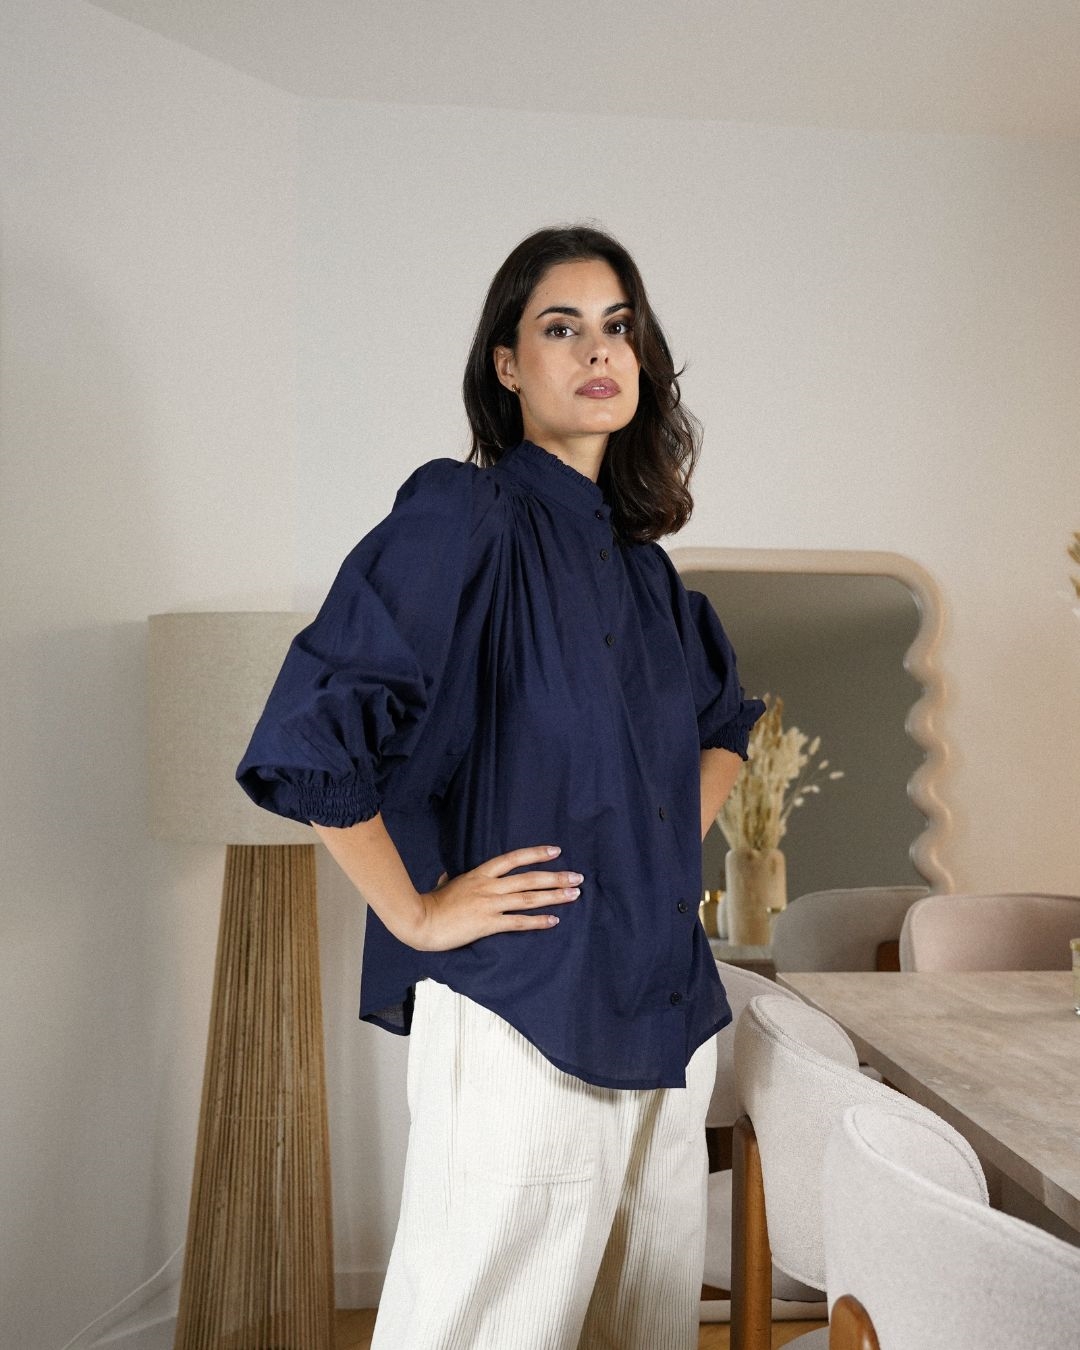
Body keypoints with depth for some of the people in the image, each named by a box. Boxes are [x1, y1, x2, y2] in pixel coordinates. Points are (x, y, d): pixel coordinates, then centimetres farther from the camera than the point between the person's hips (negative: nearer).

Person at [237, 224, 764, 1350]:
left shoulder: (638, 556, 11)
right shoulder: (463, 515, -11)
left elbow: (725, 719, 28)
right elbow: (306, 737, -20)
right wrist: (416, 913, -14)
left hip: (665, 999, 7)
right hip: (518, 1002, -7)